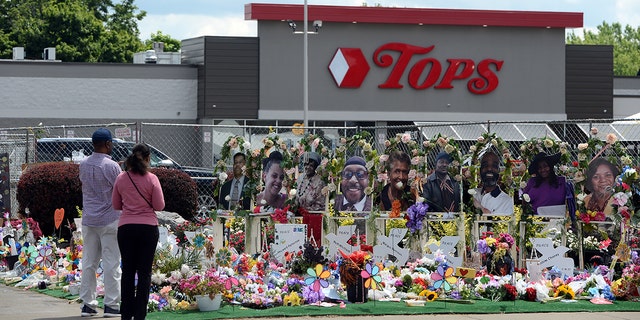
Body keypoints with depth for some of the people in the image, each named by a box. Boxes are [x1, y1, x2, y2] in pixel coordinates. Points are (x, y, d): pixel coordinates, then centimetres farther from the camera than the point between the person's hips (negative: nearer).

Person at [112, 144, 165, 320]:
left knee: (128, 270, 10)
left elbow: (116, 205, 8)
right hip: (148, 227, -2)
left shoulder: (121, 178, 0)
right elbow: (159, 206, -7)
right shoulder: (151, 179, -9)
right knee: (144, 272, 2)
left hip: (126, 228, 2)